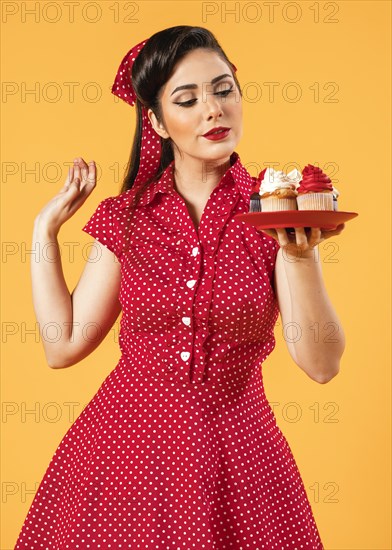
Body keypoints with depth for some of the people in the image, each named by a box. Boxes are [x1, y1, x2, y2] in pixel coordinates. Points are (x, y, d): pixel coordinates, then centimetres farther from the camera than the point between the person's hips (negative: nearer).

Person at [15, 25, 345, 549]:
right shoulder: (124, 217, 1)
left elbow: (322, 364, -12)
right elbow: (63, 345, 0)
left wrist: (300, 251, -25)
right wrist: (46, 228, 1)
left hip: (234, 450, -1)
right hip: (126, 445, 2)